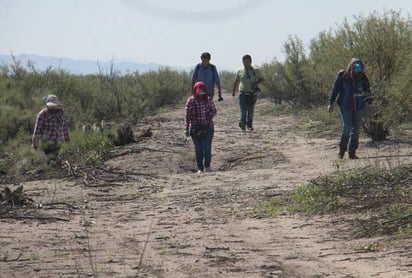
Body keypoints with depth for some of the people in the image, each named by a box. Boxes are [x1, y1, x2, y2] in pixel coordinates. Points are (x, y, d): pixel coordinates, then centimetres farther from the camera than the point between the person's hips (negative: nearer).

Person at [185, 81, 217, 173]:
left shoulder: (208, 99, 1)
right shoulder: (191, 101, -6)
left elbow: (214, 110, 12)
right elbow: (187, 115, -5)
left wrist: (210, 115, -10)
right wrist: (187, 129, -9)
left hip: (208, 127, 1)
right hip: (195, 128, -1)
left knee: (207, 147, -7)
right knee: (198, 149, 2)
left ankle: (207, 166, 12)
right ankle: (200, 168, 12)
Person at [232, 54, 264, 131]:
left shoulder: (256, 71, 4)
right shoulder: (240, 71, 6)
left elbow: (261, 79, 12)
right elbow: (236, 81, 19)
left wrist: (256, 83, -8)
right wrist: (234, 91, 21)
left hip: (253, 94, 1)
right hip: (243, 93, -1)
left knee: (251, 110, 5)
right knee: (243, 110, -14)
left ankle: (249, 125, 14)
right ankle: (242, 123, -24)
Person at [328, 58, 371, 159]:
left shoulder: (363, 77, 1)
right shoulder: (342, 76, -5)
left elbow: (367, 90, 11)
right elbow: (335, 89, 2)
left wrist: (368, 99, -7)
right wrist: (331, 103, 2)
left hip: (358, 107, 3)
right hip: (345, 107, -3)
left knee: (356, 129, 3)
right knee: (347, 127, -13)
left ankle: (352, 152, 11)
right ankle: (342, 149, 6)